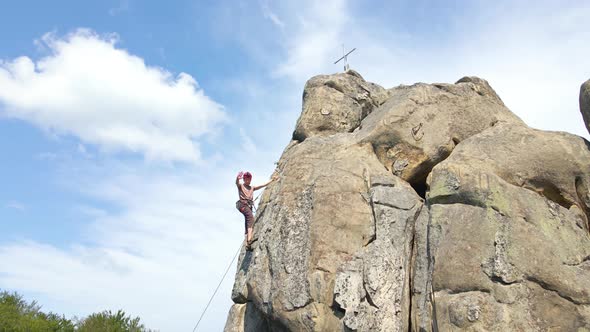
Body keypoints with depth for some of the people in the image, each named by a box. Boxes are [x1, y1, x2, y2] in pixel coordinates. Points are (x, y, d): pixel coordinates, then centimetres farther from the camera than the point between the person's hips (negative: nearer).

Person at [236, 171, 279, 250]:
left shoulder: (252, 188, 28)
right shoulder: (240, 186, 12)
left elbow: (263, 185, 27)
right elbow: (237, 183, -12)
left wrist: (272, 180, 22)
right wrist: (238, 178, -36)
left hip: (249, 205, 6)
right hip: (242, 204, -6)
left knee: (248, 222, -3)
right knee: (250, 217, -30)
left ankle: (247, 244, -7)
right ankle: (249, 239, -45)